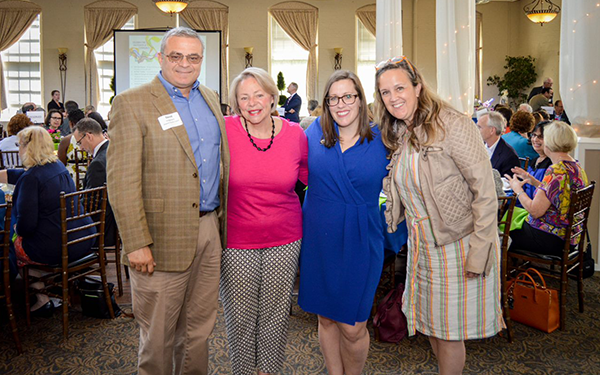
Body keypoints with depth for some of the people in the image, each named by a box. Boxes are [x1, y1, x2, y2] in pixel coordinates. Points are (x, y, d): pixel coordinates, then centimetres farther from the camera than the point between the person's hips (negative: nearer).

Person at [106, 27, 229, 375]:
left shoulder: (211, 98, 12)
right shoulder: (131, 103, -8)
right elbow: (122, 182, -13)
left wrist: (223, 217, 14)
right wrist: (136, 243, -17)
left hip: (209, 228, 6)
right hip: (164, 235, -5)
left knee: (199, 326, 19)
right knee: (159, 334, 10)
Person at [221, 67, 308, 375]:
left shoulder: (294, 134, -1)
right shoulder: (225, 130, -9)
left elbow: (310, 176, 15)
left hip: (284, 239, 2)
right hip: (236, 240, -2)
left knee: (275, 311, 15)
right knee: (239, 313, 9)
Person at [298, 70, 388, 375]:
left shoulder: (380, 139, -3)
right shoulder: (315, 132, 0)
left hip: (360, 243, -2)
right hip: (318, 240, 2)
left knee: (352, 327, 3)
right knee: (326, 318, 15)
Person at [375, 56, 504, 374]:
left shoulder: (452, 125, -17)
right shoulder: (396, 135, 6)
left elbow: (485, 192, -18)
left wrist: (479, 253, -21)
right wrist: (385, 224, 5)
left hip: (457, 244, -6)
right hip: (421, 245, 7)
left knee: (449, 330, 6)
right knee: (430, 323, 17)